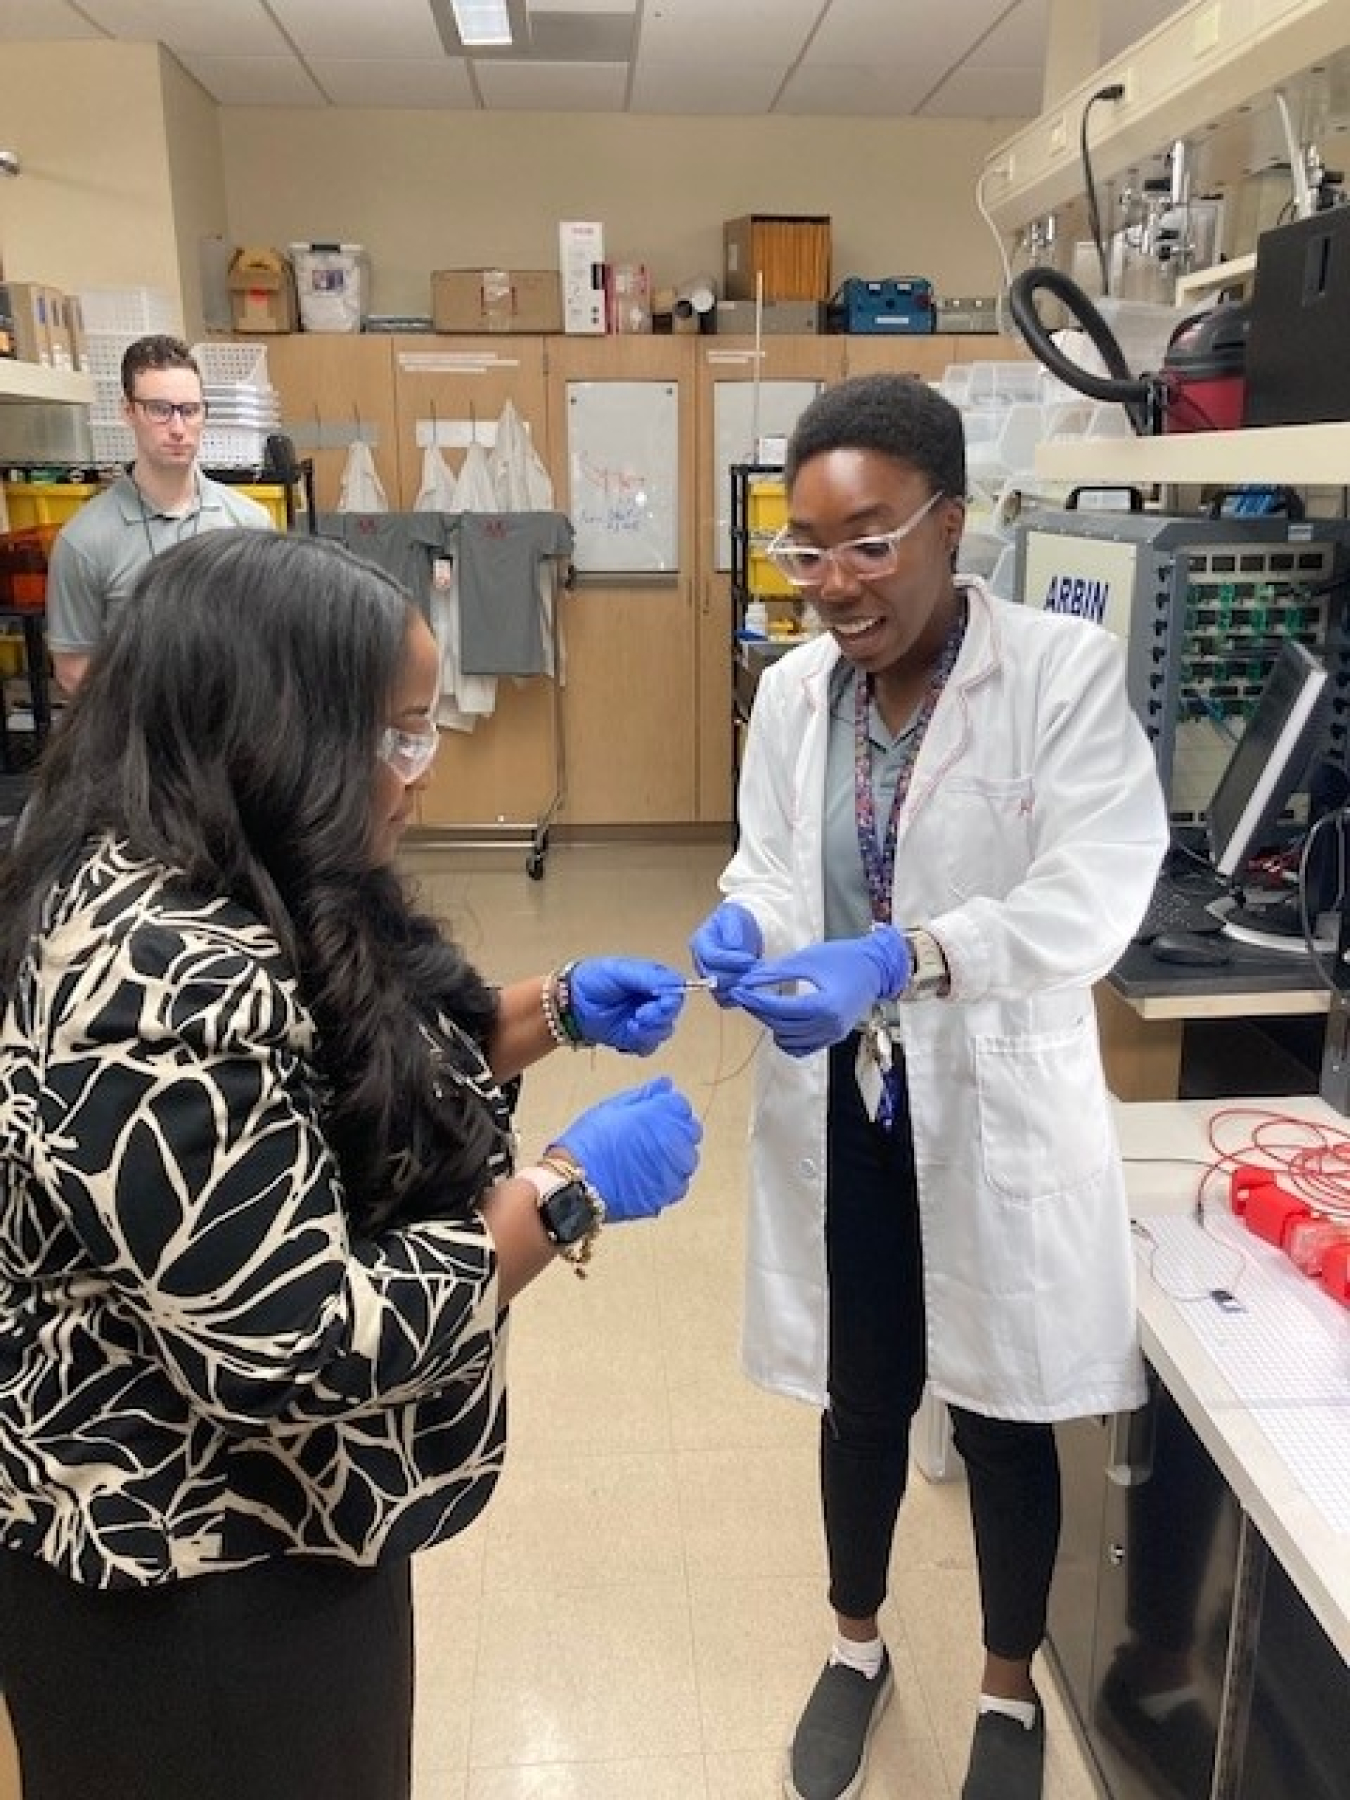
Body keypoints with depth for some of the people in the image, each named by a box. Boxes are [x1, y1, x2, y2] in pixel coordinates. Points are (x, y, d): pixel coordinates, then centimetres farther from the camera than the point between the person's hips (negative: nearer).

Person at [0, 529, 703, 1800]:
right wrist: (569, 1193, -24)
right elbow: (304, 1350, -32)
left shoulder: (207, 891, -1)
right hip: (199, 1585, -9)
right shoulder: (165, 980, -33)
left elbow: (362, 1086, 10)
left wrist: (555, 1013, -1)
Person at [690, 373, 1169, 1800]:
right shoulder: (793, 692, 2)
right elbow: (769, 871, 5)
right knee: (860, 1399, 20)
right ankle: (855, 1645, 48)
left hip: (999, 1109, -3)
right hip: (842, 1108, 4)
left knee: (1001, 1413, 16)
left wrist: (899, 960, -36)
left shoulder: (1067, 671, -13)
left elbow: (1092, 898, -22)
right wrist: (746, 927, -19)